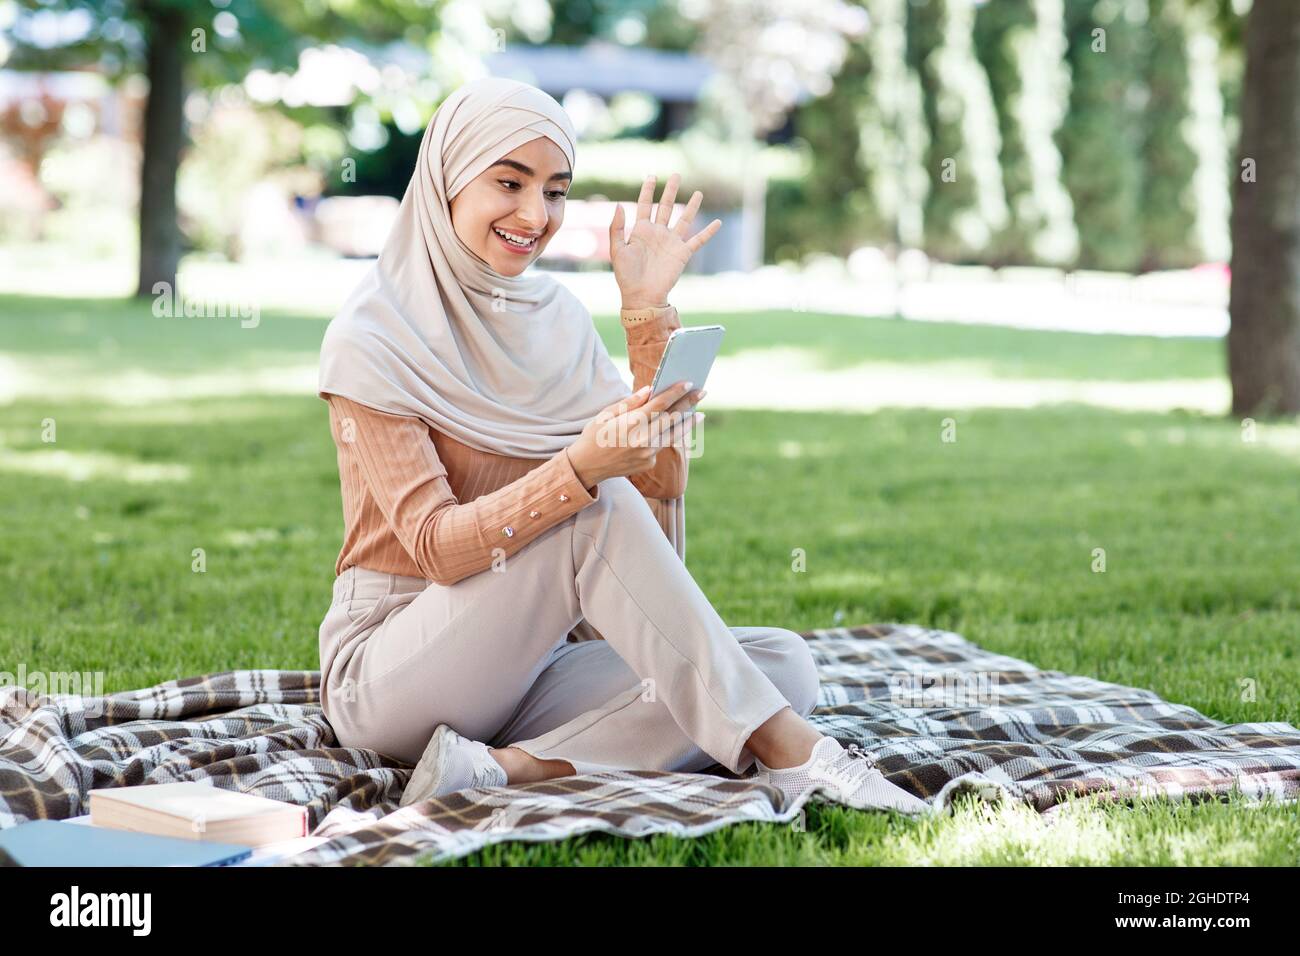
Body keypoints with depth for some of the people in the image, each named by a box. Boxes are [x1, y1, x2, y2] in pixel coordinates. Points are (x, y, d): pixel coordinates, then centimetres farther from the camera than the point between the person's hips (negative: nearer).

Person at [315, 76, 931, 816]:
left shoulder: (558, 316, 8)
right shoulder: (371, 339, -9)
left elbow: (656, 496, -2)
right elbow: (435, 545, -20)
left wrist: (648, 318, -8)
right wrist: (583, 468, -36)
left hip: (531, 663, 6)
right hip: (390, 668, -6)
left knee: (784, 662, -16)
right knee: (599, 508, -30)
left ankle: (508, 769, -30)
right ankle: (785, 749, -26)